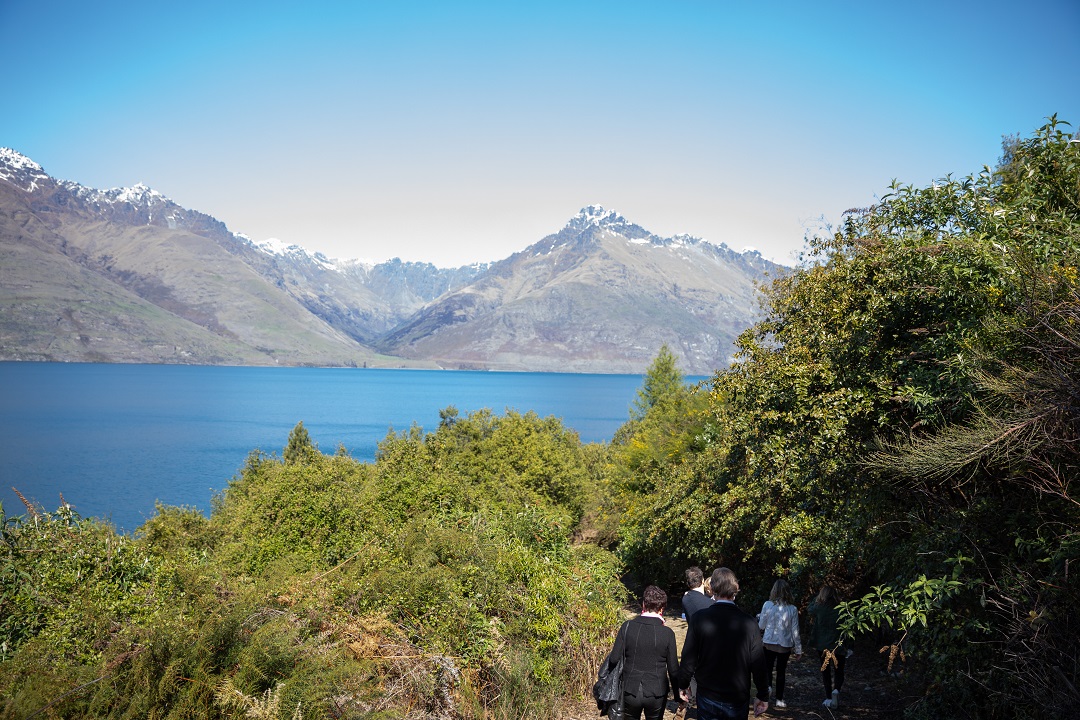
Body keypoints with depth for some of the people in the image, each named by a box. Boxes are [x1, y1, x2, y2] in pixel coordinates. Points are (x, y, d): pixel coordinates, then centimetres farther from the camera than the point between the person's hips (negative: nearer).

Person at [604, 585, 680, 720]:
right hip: (657, 694, 0)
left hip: (630, 692, 0)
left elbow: (614, 659, -10)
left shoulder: (627, 627, -11)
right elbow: (673, 669, -5)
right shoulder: (667, 633, -12)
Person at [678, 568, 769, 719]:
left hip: (707, 698, 0)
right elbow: (758, 665, -9)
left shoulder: (699, 618, -14)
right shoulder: (749, 623, -13)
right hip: (738, 700, 0)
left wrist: (683, 686, 7)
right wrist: (763, 697, 5)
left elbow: (688, 659, -10)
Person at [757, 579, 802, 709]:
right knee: (781, 671, 14)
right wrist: (798, 650, 4)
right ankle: (779, 699, 20)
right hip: (785, 645, 1)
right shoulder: (792, 609, -9)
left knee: (767, 670, 10)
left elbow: (761, 625, -2)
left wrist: (760, 617, 19)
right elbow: (795, 631, -5)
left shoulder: (768, 605, -11)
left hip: (769, 643, -1)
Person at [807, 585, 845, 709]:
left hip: (822, 646, 0)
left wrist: (818, 596, 17)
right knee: (839, 672, 15)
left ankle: (829, 698, 12)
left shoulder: (819, 608, -9)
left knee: (826, 672, 13)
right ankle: (836, 690, -9)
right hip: (838, 646, 0)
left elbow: (809, 609, 13)